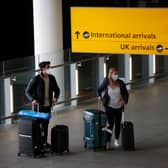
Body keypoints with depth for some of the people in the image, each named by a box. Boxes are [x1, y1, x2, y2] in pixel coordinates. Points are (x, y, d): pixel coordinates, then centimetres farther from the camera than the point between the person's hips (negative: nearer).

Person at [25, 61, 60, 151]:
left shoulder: (51, 78, 3)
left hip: (48, 105, 5)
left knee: (46, 124, 10)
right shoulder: (36, 79, -11)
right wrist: (33, 99, -24)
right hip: (38, 106, -5)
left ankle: (44, 142, 20)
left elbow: (56, 89, 15)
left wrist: (55, 97, -5)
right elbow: (28, 91, -7)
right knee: (39, 124, -2)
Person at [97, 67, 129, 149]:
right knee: (110, 123, -8)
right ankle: (108, 142, 4)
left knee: (117, 124, 11)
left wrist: (124, 101, -17)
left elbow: (126, 94, -3)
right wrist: (99, 96, -4)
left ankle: (116, 140, 31)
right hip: (109, 106, -2)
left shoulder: (120, 83, -10)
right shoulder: (106, 82, -12)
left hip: (118, 106, 2)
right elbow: (99, 89, 7)